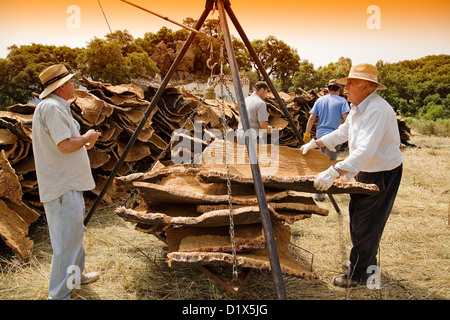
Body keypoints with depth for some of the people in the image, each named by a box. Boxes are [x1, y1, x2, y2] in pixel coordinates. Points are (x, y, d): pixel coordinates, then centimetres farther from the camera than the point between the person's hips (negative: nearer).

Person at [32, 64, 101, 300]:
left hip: (69, 184, 11)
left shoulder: (56, 107, 16)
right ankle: (58, 294, 9)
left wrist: (82, 144, 16)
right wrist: (86, 138, -8)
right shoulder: (52, 107, -17)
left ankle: (75, 276, 42)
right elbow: (65, 146, -25)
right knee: (67, 241, -3)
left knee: (75, 234, 24)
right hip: (63, 188, -11)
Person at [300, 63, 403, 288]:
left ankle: (357, 275, 14)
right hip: (365, 171, 10)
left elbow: (365, 151, -39)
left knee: (365, 225, -1)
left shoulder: (378, 110, -28)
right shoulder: (357, 107, 5)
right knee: (357, 217, 20)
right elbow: (342, 133, 20)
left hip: (383, 174, -10)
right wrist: (314, 143, 14)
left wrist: (334, 172, -46)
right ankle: (368, 263, 39)